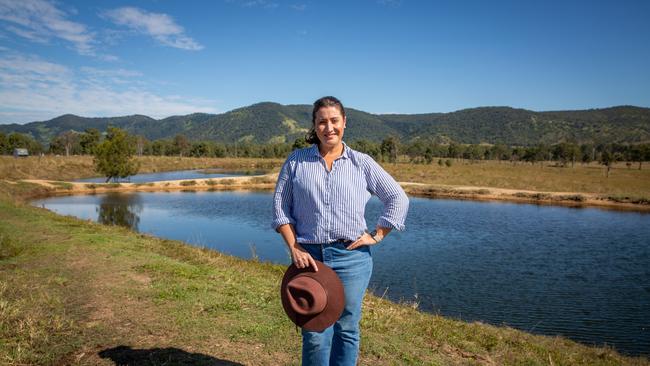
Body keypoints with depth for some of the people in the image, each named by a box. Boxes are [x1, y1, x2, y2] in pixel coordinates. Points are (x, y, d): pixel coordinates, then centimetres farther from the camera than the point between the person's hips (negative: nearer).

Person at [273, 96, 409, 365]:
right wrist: (294, 248, -6)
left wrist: (376, 236, 0)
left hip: (351, 256, 0)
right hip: (309, 256, 0)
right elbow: (280, 205, 4)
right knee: (314, 332, 7)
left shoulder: (362, 163, 3)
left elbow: (398, 199, 7)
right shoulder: (296, 161, 4)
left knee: (347, 329, 10)